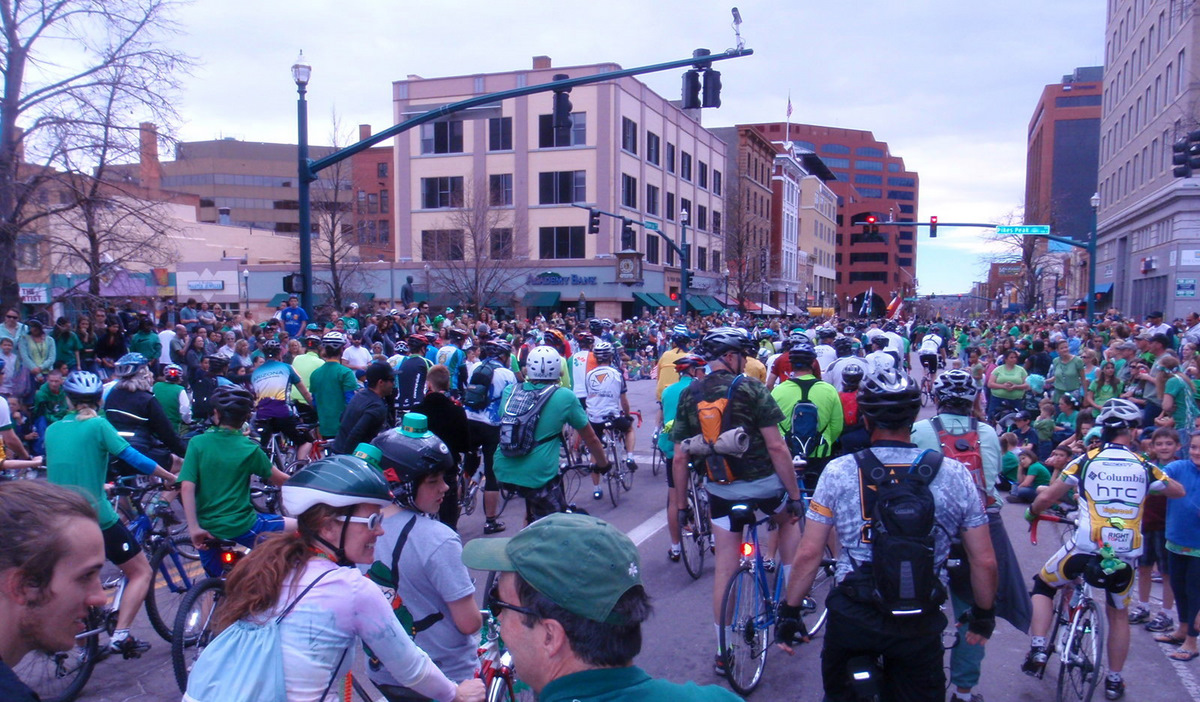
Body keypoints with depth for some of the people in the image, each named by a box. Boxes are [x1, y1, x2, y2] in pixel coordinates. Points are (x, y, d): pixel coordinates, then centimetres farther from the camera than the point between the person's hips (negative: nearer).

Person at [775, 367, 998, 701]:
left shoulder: (838, 471, -9)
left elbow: (808, 553, -9)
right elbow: (984, 561, -1)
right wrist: (984, 614, 16)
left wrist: (790, 613, 3)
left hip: (851, 619, 0)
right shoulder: (954, 474, -5)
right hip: (921, 623, 0)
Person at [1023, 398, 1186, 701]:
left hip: (1085, 549, -2)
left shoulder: (1086, 460, 0)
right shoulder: (1144, 466, 7)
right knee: (1118, 613, 24)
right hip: (1126, 556, 3)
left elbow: (1045, 498, 0)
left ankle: (1037, 650, 7)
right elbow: (1179, 491, 26)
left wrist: (1031, 513, 20)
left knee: (1043, 585, 20)